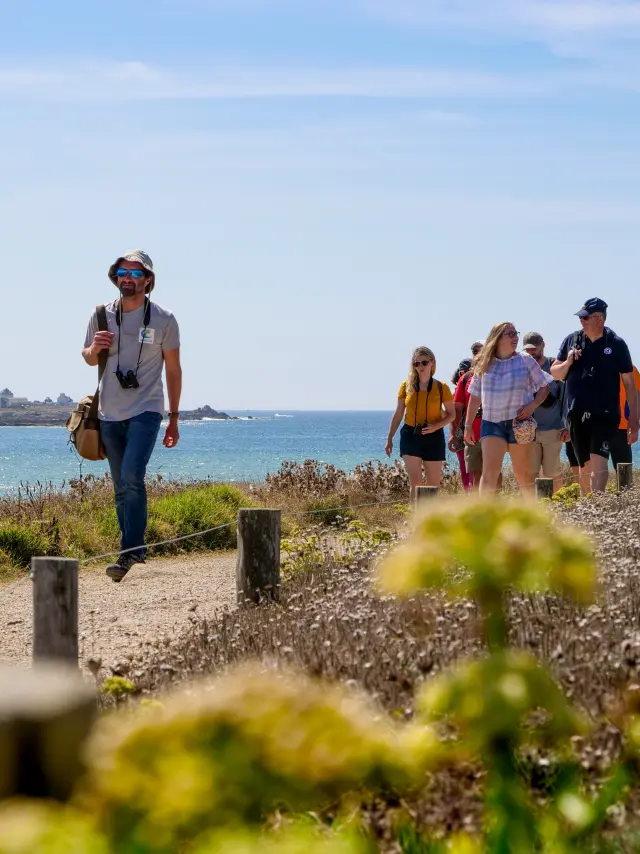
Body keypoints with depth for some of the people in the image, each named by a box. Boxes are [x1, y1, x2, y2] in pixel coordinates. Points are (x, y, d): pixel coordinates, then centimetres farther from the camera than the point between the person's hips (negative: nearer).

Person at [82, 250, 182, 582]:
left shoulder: (163, 320, -2)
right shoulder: (101, 315, 5)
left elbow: (173, 370, 5)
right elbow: (88, 359, 18)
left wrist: (174, 419, 5)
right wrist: (94, 348, -8)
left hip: (145, 411, -4)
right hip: (110, 414, 4)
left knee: (132, 478, -20)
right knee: (121, 488, 9)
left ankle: (129, 552, -19)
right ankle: (134, 551, 19)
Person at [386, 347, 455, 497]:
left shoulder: (441, 387, -1)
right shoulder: (406, 386, 3)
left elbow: (451, 414, 3)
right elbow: (398, 414, 10)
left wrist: (436, 426, -15)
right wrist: (389, 438, 8)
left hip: (434, 437, 0)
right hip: (410, 436, 0)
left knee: (433, 485, 4)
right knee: (415, 481, -11)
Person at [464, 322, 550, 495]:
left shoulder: (526, 361, 3)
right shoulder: (484, 364, 7)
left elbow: (544, 386, 6)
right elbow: (475, 396, 13)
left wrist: (533, 405, -11)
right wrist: (468, 425, 12)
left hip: (519, 424, -1)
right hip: (491, 422, 1)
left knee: (523, 473, 7)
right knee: (489, 471, -11)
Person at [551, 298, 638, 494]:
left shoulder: (616, 344, -1)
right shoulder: (572, 340, 8)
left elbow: (629, 383, 2)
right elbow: (555, 373, 14)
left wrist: (633, 420, -1)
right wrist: (568, 362, -8)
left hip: (605, 414, -4)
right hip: (577, 414, 4)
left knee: (599, 461, -18)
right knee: (584, 465, 11)